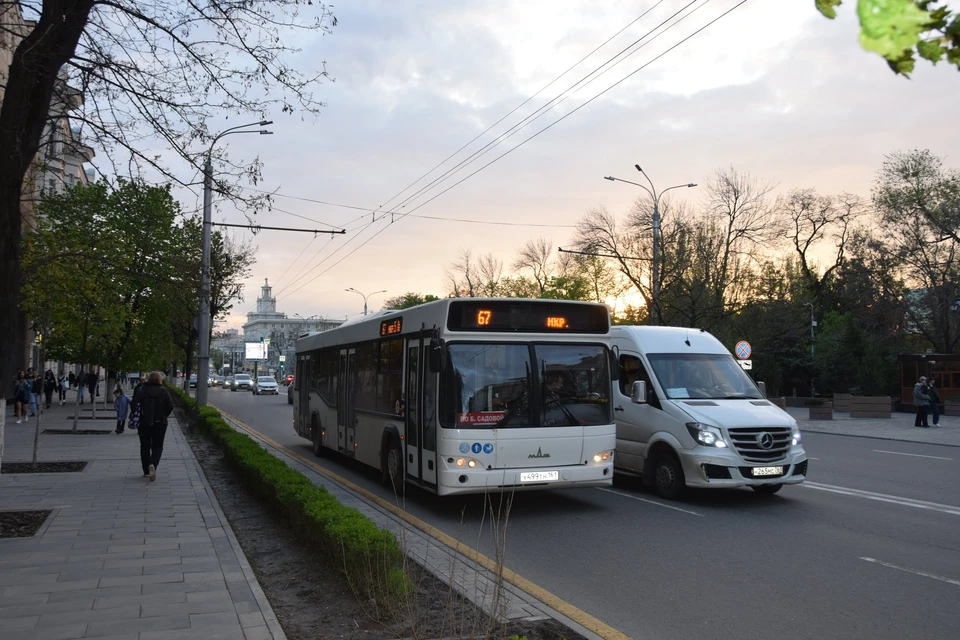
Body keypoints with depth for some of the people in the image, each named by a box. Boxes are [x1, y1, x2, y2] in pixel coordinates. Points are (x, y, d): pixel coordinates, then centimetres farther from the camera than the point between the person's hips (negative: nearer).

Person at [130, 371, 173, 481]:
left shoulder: (143, 390, -1)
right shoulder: (163, 390, -4)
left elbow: (134, 403, -10)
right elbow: (170, 406, -10)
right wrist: (164, 416, 5)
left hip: (144, 423, 2)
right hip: (159, 423, -1)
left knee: (145, 447, 14)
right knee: (157, 446, 6)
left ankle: (146, 471, 17)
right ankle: (153, 464, -21)